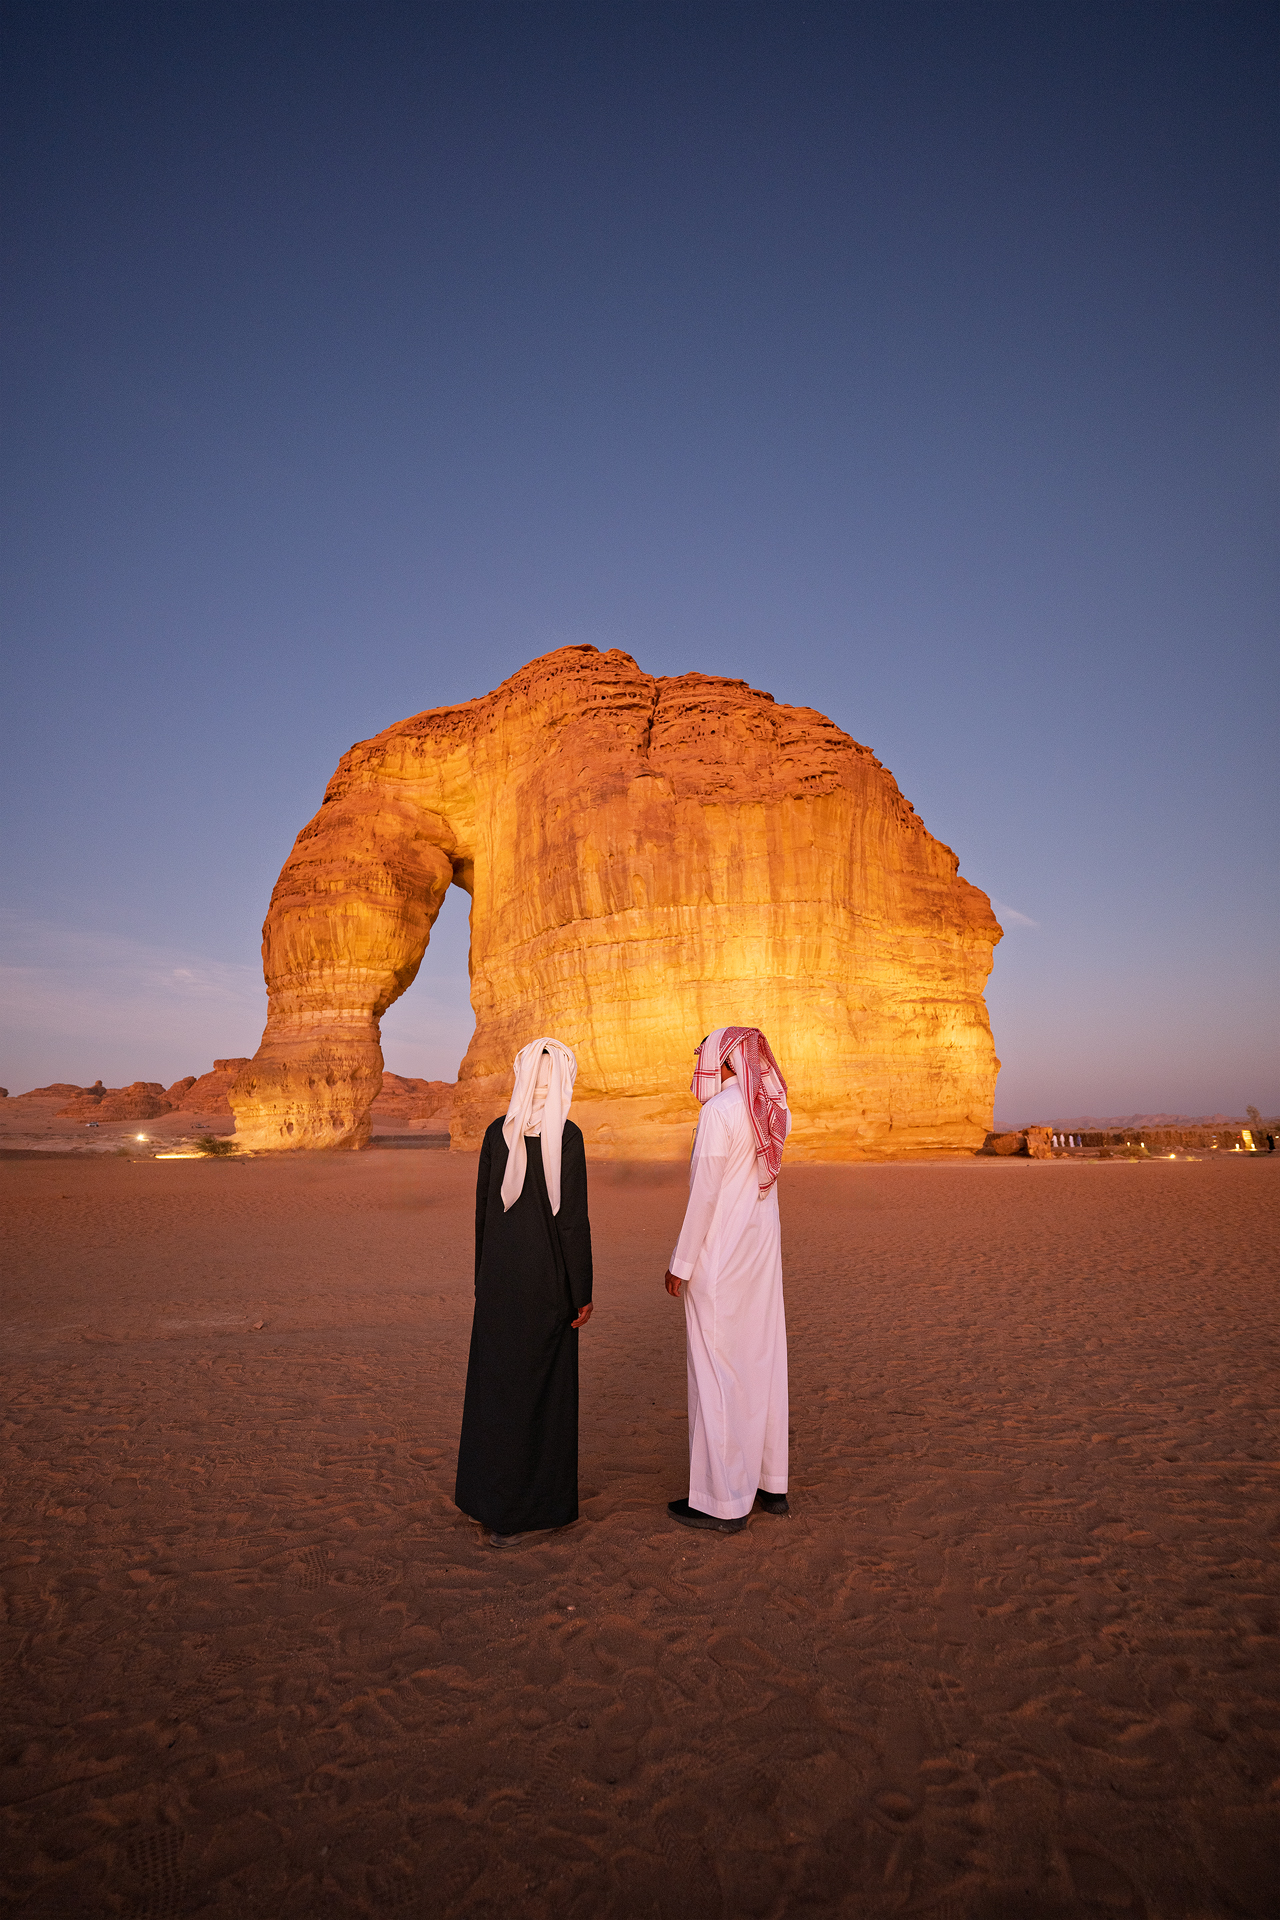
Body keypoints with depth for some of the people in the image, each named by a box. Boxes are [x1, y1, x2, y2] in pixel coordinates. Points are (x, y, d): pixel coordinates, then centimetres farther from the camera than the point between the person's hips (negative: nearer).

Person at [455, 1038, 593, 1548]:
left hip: (500, 1278, 5)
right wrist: (583, 1294, -8)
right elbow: (572, 1218, -16)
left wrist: (484, 1281, 16)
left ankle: (490, 1501, 26)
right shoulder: (566, 1136, -15)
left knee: (496, 1386, 15)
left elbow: (483, 1210, 5)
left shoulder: (498, 1132, 0)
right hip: (547, 1281, -5)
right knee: (541, 1389, 7)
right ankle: (524, 1511, 16)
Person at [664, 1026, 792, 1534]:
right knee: (762, 1360, 16)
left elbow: (704, 1193, -19)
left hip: (720, 1254, -8)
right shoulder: (772, 1110, 5)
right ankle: (770, 1484, 28)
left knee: (717, 1368, 2)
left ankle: (723, 1500, 12)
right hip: (762, 1249, 8)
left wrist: (680, 1263, -10)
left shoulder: (719, 1111, -18)